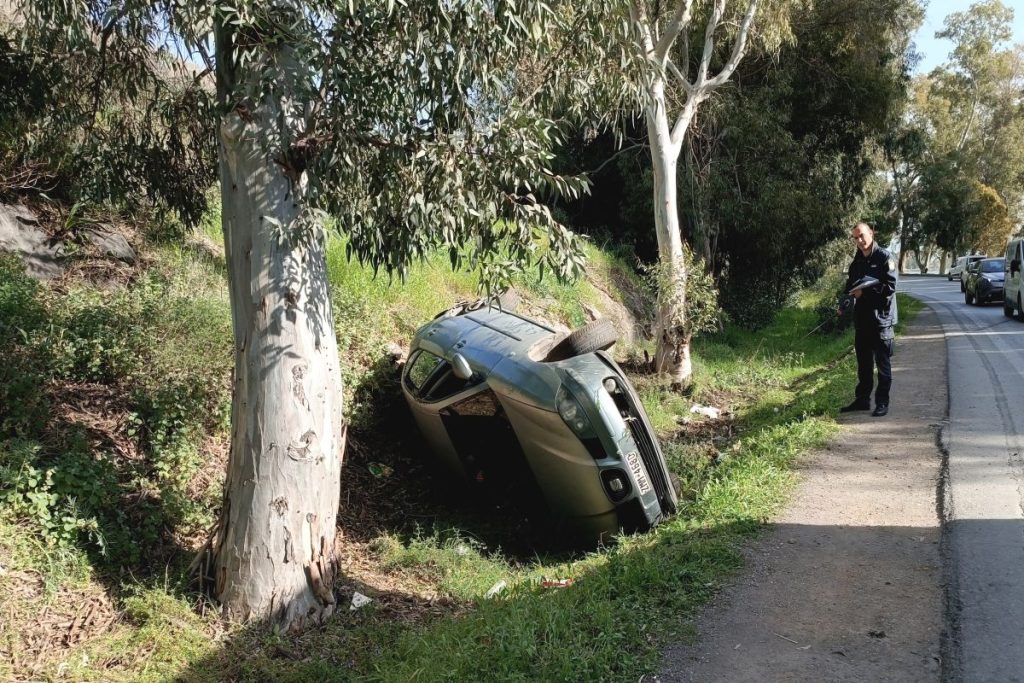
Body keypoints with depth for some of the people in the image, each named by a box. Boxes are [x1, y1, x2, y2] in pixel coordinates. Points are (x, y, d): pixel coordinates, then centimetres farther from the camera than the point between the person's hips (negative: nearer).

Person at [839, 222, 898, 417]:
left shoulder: (885, 258, -8)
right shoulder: (857, 262, 13)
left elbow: (890, 287, -15)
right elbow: (851, 286, 18)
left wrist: (864, 292, -18)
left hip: (881, 319, -7)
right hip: (861, 319, 7)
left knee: (882, 364, 2)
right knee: (863, 363, 14)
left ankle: (882, 403, 8)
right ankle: (862, 399, 23)